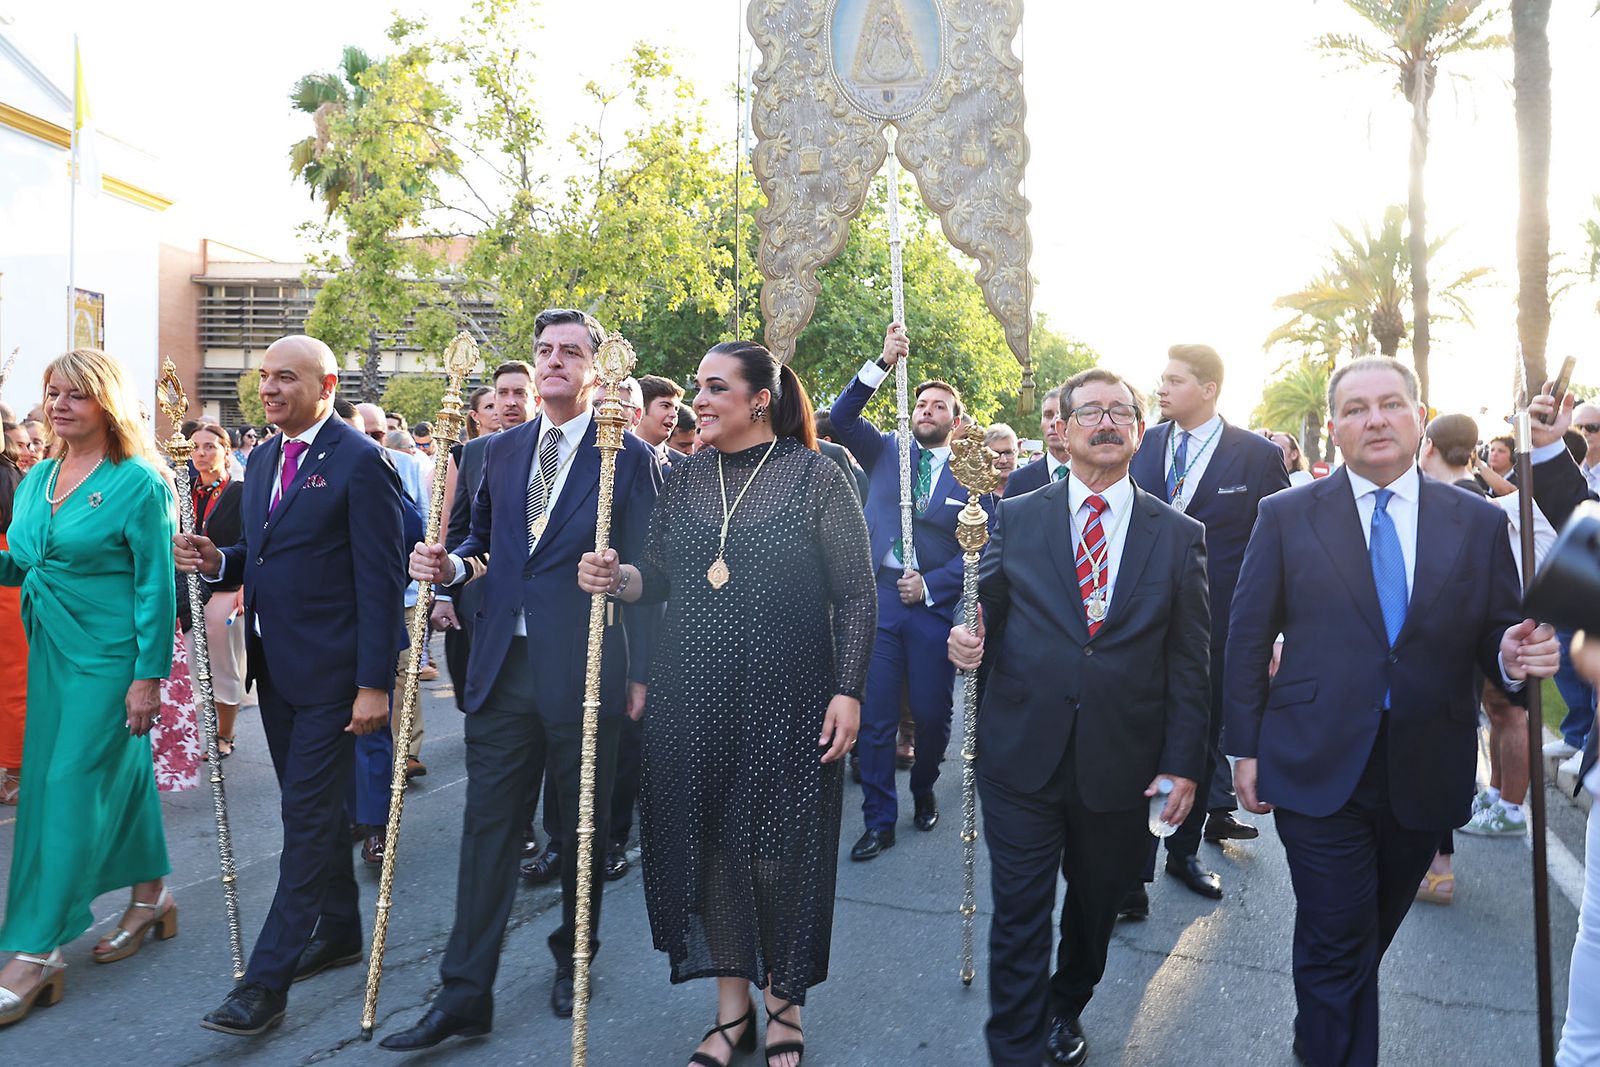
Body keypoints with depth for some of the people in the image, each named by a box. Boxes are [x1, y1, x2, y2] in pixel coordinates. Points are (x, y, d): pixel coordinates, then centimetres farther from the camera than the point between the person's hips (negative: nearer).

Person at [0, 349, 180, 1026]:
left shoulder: (138, 483, -12)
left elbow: (155, 585, -13)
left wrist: (150, 676, -16)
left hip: (108, 656, -7)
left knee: (72, 788, -4)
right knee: (120, 774, 15)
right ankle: (151, 900, 31)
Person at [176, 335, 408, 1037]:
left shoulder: (360, 463, -13)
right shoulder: (263, 459, 13)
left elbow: (381, 580, -16)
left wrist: (374, 683, -18)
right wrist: (216, 560, -2)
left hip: (330, 670, -8)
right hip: (275, 665, 8)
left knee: (308, 814, -3)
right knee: (315, 805, 18)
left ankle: (267, 979, 3)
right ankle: (339, 930, 34)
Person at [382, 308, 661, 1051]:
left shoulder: (630, 456, -3)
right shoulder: (503, 449, 12)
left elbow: (647, 570, -5)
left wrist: (641, 674, -8)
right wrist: (449, 563, -3)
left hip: (586, 670, -4)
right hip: (504, 667, 4)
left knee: (583, 826, 12)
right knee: (488, 824, 6)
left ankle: (574, 961, 33)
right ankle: (465, 994, 15)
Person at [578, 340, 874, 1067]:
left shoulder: (815, 475, -5)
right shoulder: (684, 479, 8)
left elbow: (856, 594, -6)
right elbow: (659, 576, 10)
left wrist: (848, 692, -11)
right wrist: (618, 578, -11)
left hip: (785, 704, -4)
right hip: (692, 703, 4)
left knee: (779, 849, 6)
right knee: (707, 845, 10)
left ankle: (783, 1007, 30)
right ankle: (731, 1008, 30)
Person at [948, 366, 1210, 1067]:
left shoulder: (1180, 536, 2)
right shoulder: (1016, 518, 3)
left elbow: (1190, 661, 2)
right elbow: (987, 612, 7)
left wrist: (1184, 764, -2)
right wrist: (968, 641, -16)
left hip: (1120, 765, 1)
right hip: (1022, 754, -1)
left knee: (1096, 906, 19)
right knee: (1019, 915, 3)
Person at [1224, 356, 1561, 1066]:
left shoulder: (1480, 524, 4)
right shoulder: (1286, 516, -1)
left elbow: (1493, 637, 7)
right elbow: (1247, 638, 0)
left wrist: (1513, 656, -18)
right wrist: (1245, 748, -1)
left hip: (1425, 779, 3)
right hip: (1317, 770, -3)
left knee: (1369, 937, 20)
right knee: (1337, 946, 1)